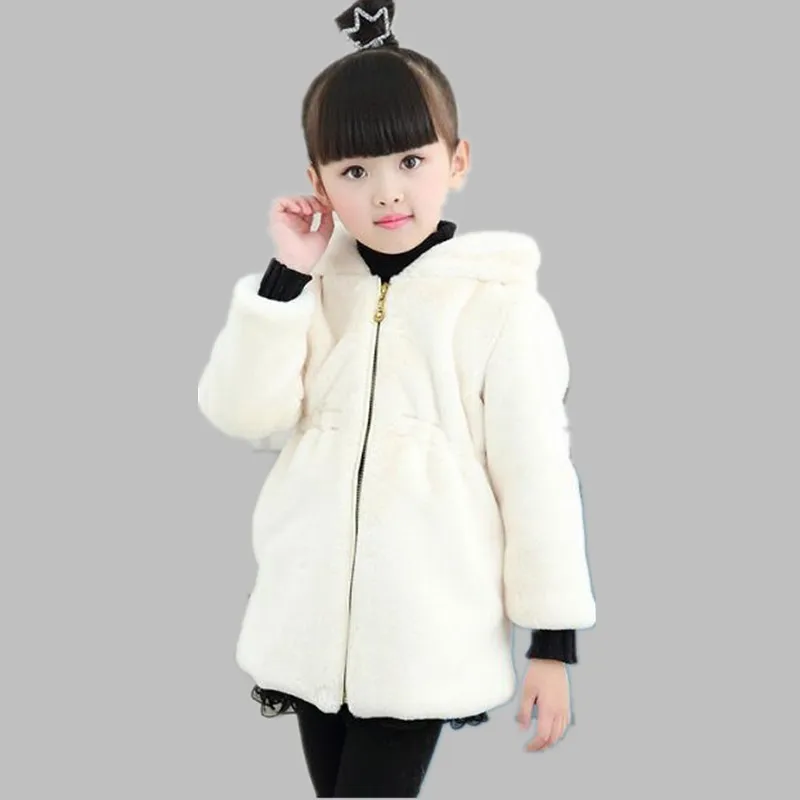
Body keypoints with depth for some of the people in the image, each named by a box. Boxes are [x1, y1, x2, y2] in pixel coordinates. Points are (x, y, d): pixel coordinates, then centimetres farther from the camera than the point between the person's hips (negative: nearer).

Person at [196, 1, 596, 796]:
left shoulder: (499, 304, -11)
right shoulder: (306, 289, 2)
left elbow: (538, 477, -7)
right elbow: (239, 412, -9)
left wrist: (553, 638, -5)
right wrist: (285, 277, -17)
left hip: (424, 636, -4)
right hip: (312, 622, 5)